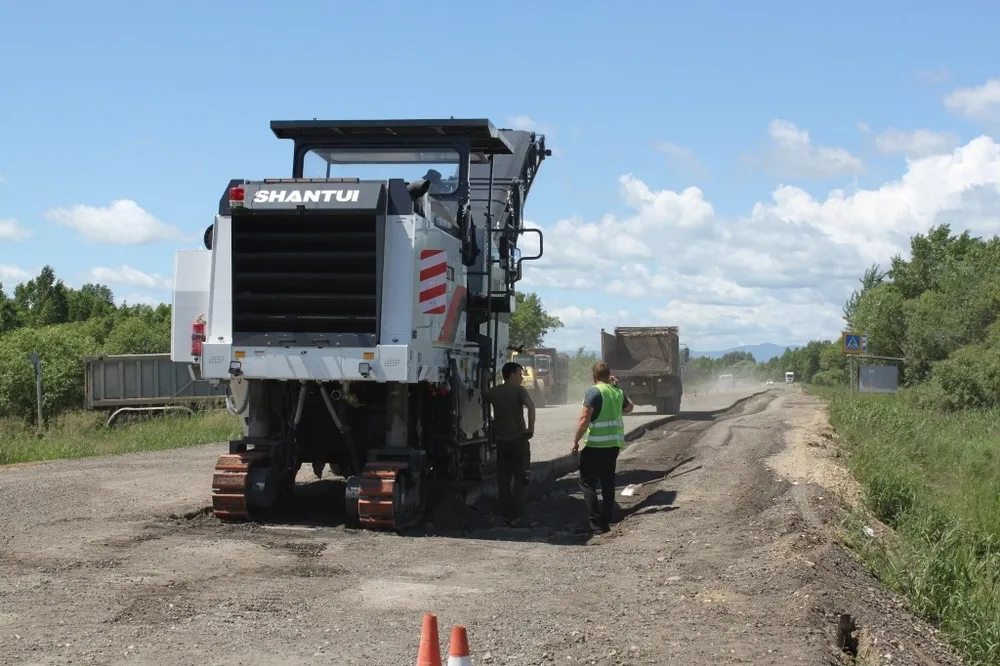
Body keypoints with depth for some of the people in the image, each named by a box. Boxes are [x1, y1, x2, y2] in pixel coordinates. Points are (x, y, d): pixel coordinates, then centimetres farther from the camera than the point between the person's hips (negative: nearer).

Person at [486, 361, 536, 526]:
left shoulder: (494, 392, 7)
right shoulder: (519, 390, -9)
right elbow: (531, 407, -24)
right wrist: (531, 428, -16)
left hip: (501, 440, 4)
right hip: (518, 439, -4)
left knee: (503, 479, 10)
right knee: (520, 479, 2)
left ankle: (505, 515, 10)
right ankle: (517, 515, -2)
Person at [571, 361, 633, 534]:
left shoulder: (593, 392, -12)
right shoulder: (617, 392, 9)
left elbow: (584, 419, -18)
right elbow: (629, 407, 31)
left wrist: (576, 441, -11)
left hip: (594, 446, -7)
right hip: (614, 444, 7)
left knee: (587, 483, 0)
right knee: (608, 484, 13)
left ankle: (595, 523, -8)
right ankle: (606, 522, 14)